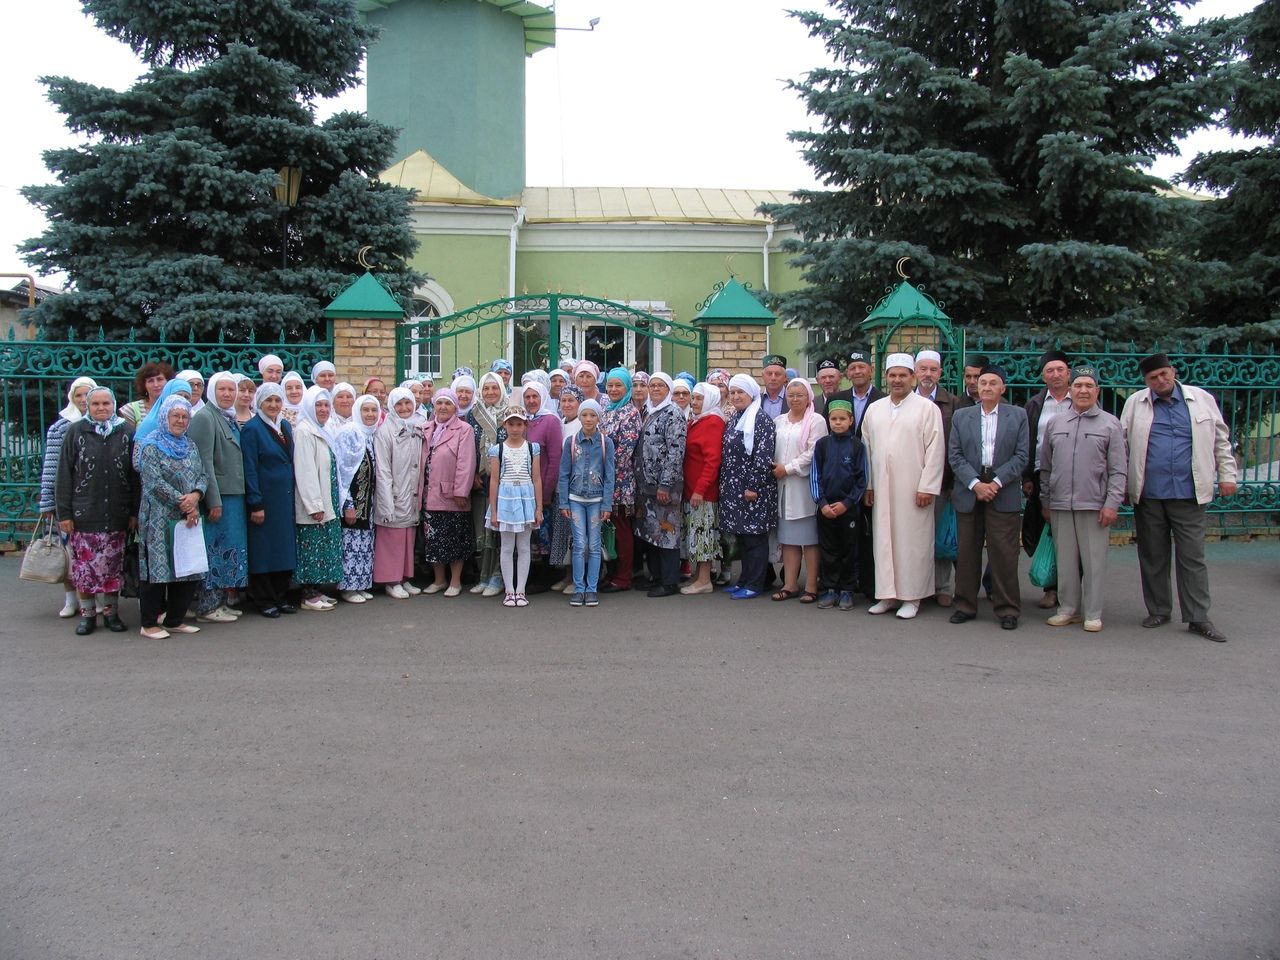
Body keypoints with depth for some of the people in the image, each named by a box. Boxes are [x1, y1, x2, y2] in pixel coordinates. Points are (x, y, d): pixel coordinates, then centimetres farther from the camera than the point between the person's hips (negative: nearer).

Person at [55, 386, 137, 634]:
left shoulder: (126, 433, 4)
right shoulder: (76, 432, 1)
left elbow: (134, 475, 5)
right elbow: (64, 474, 0)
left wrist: (134, 512, 2)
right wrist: (64, 512, -4)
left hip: (116, 514, 1)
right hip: (83, 514, -1)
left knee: (113, 565, 6)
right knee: (84, 566, 2)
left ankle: (111, 612, 17)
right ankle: (87, 614, 14)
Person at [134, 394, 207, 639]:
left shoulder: (189, 445, 15)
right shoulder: (150, 446, -4)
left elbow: (202, 475, 10)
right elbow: (155, 483, -13)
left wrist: (195, 495, -11)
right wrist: (183, 502, -15)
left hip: (188, 518, 6)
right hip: (158, 519, -6)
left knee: (188, 570, 6)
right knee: (157, 569, -3)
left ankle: (174, 620, 16)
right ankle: (149, 624, 6)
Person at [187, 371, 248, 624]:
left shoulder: (231, 419, 17)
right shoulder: (204, 418, -9)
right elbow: (204, 462, -15)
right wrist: (214, 501, -19)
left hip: (235, 495, 8)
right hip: (218, 496, -8)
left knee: (230, 550, 11)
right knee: (216, 551, -4)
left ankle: (222, 601, 19)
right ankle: (207, 606, 3)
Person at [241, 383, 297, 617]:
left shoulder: (286, 426, 12)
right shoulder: (252, 429, -8)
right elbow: (249, 468, -12)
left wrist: (292, 495, 10)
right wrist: (255, 504, -16)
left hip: (285, 498, 7)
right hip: (264, 498, -6)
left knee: (285, 546, 10)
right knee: (263, 549, 1)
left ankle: (281, 597, 19)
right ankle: (264, 600, 10)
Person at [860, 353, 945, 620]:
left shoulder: (927, 408, -2)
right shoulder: (874, 409, 12)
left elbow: (935, 450, -6)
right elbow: (867, 448, 13)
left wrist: (927, 487, -11)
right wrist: (867, 485, 9)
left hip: (914, 489, -4)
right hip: (881, 488, 4)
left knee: (913, 541, 0)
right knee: (884, 539, 6)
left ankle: (912, 596, 9)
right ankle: (888, 594, 15)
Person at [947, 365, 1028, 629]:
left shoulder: (1018, 415, 7)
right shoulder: (961, 416, 10)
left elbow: (1021, 456, 0)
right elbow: (954, 456, 2)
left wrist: (996, 482, -11)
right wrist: (975, 484, -10)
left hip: (1004, 494, -2)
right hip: (968, 493, 2)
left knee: (1004, 553, -1)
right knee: (967, 553, 6)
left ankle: (1007, 609, 8)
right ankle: (966, 605, 16)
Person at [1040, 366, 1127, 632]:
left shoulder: (1110, 424, 3)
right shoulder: (1056, 423, 11)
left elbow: (1118, 470, -1)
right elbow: (1045, 466, 15)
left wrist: (1112, 503, -8)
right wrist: (1046, 501, 12)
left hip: (1094, 505, -3)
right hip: (1061, 506, 3)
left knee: (1094, 561, 1)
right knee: (1065, 560, 8)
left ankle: (1093, 614, 10)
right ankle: (1068, 609, 19)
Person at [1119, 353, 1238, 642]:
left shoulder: (1202, 399, 8)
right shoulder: (1135, 404, 6)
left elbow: (1221, 441, 14)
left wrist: (1227, 475, 9)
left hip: (1188, 494, -1)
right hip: (1148, 495, 1)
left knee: (1193, 557, 1)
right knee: (1152, 557, 8)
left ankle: (1198, 618, 6)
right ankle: (1158, 611, 21)